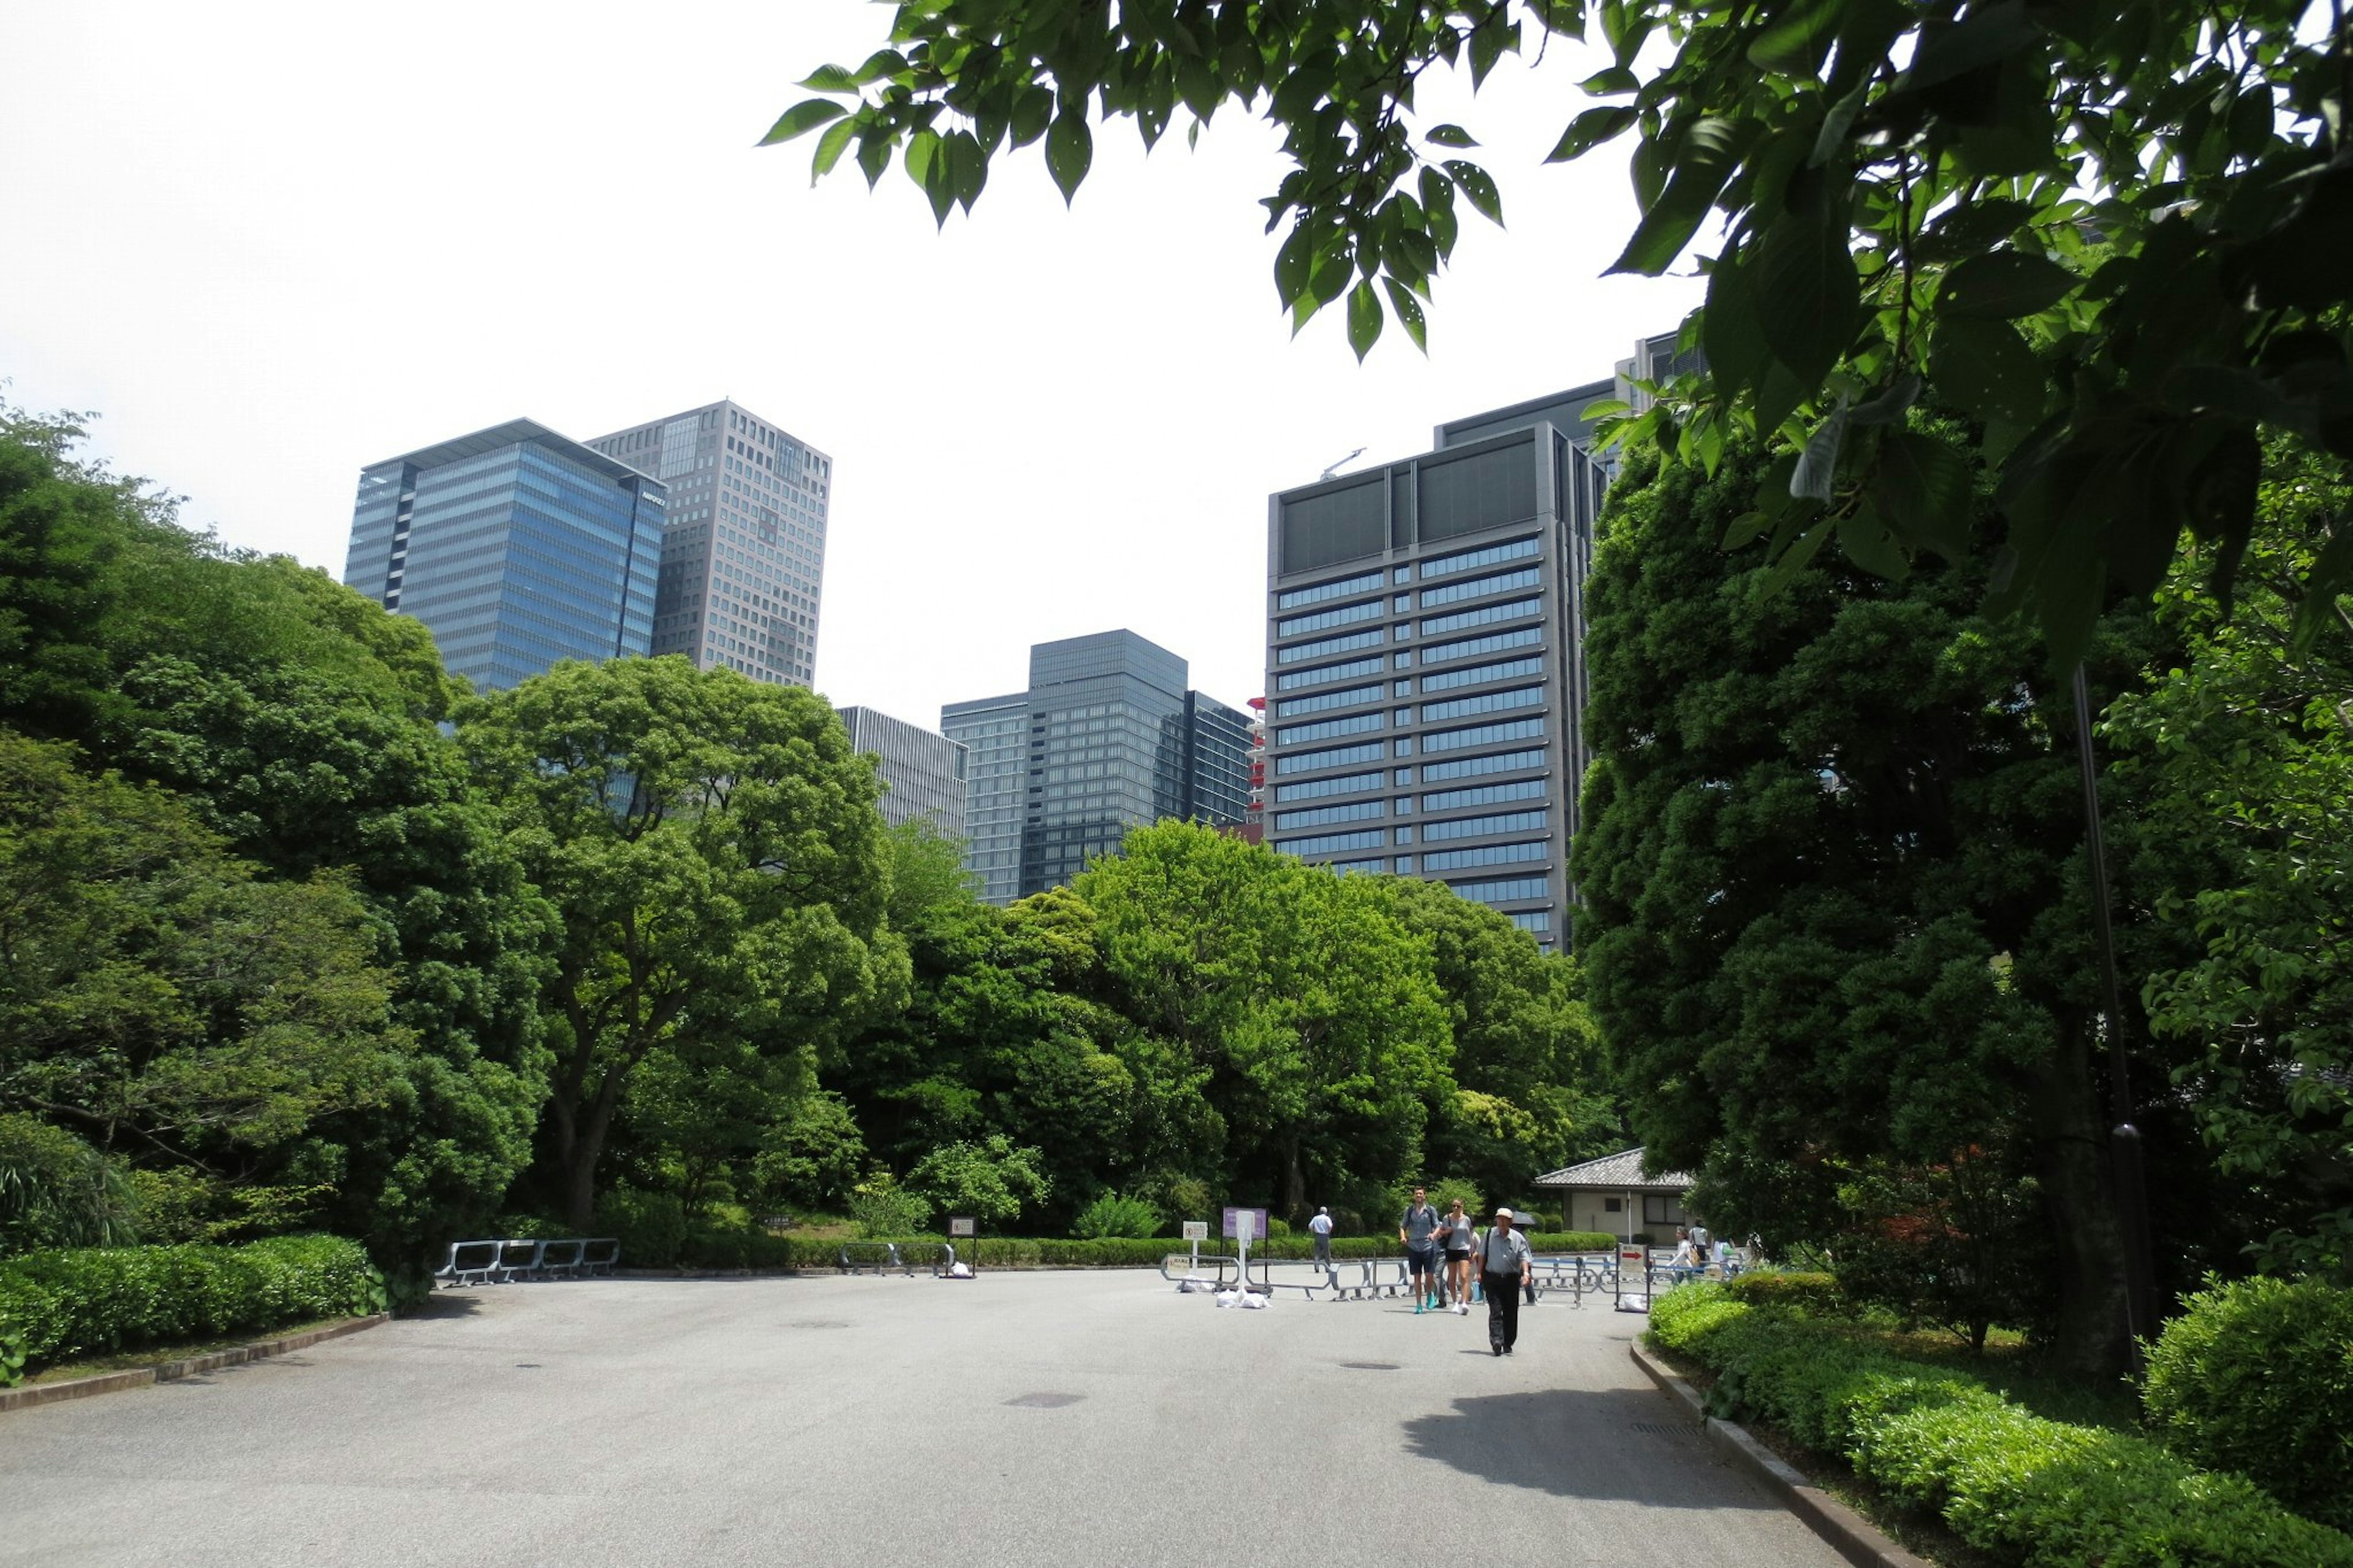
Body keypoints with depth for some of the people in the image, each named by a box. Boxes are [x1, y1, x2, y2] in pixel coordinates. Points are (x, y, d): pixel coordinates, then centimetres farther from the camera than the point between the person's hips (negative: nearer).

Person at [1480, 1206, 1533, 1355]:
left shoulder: (1518, 1238, 0)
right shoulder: (1490, 1234, 2)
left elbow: (1524, 1258, -3)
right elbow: (1482, 1255, 9)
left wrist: (1526, 1273, -20)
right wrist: (1480, 1273, 5)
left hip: (1511, 1279, 1)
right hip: (1492, 1278, -1)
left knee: (1511, 1313, 7)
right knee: (1496, 1311, -12)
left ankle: (1508, 1344, 20)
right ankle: (1497, 1341, -22)